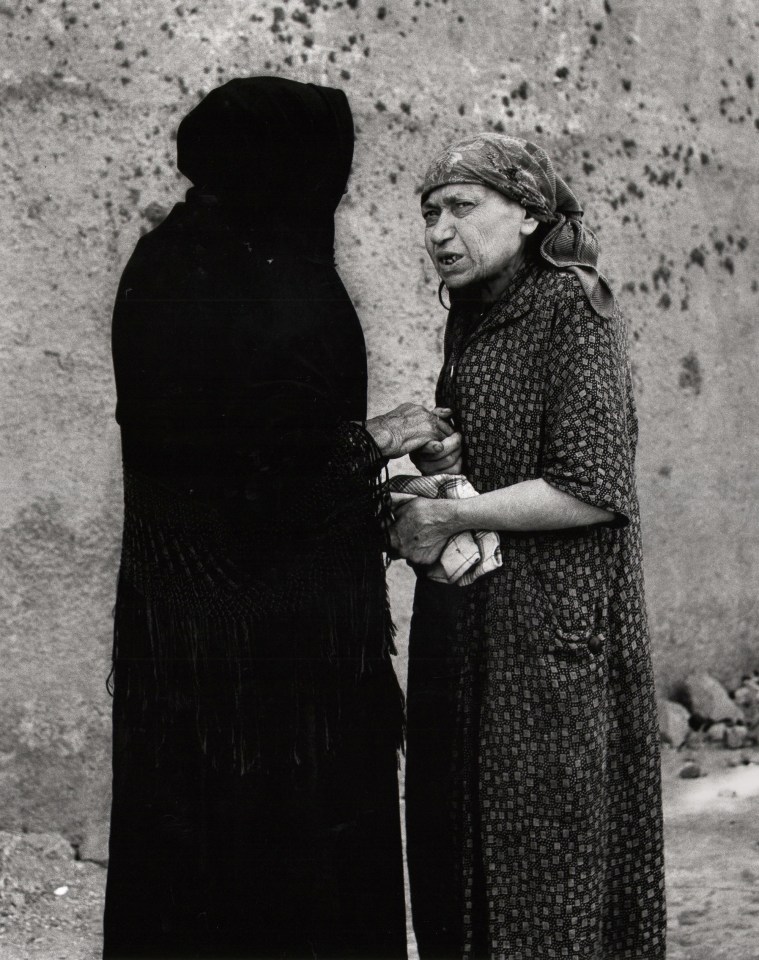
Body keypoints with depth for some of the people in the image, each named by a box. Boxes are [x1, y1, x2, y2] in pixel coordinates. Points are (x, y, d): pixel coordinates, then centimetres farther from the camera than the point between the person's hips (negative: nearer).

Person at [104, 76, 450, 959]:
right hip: (289, 623, -7)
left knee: (179, 856, 15)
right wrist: (375, 440, -2)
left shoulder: (157, 268, 4)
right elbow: (297, 466, -21)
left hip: (166, 614, 7)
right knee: (300, 848, 7)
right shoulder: (294, 296, -18)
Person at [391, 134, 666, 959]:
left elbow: (593, 487, -20)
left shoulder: (572, 309, -13)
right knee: (456, 834, 14)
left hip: (552, 628, -8)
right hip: (464, 621, 8)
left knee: (547, 857, 2)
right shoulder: (475, 315, 11)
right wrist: (429, 456, 3)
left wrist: (450, 516, -16)